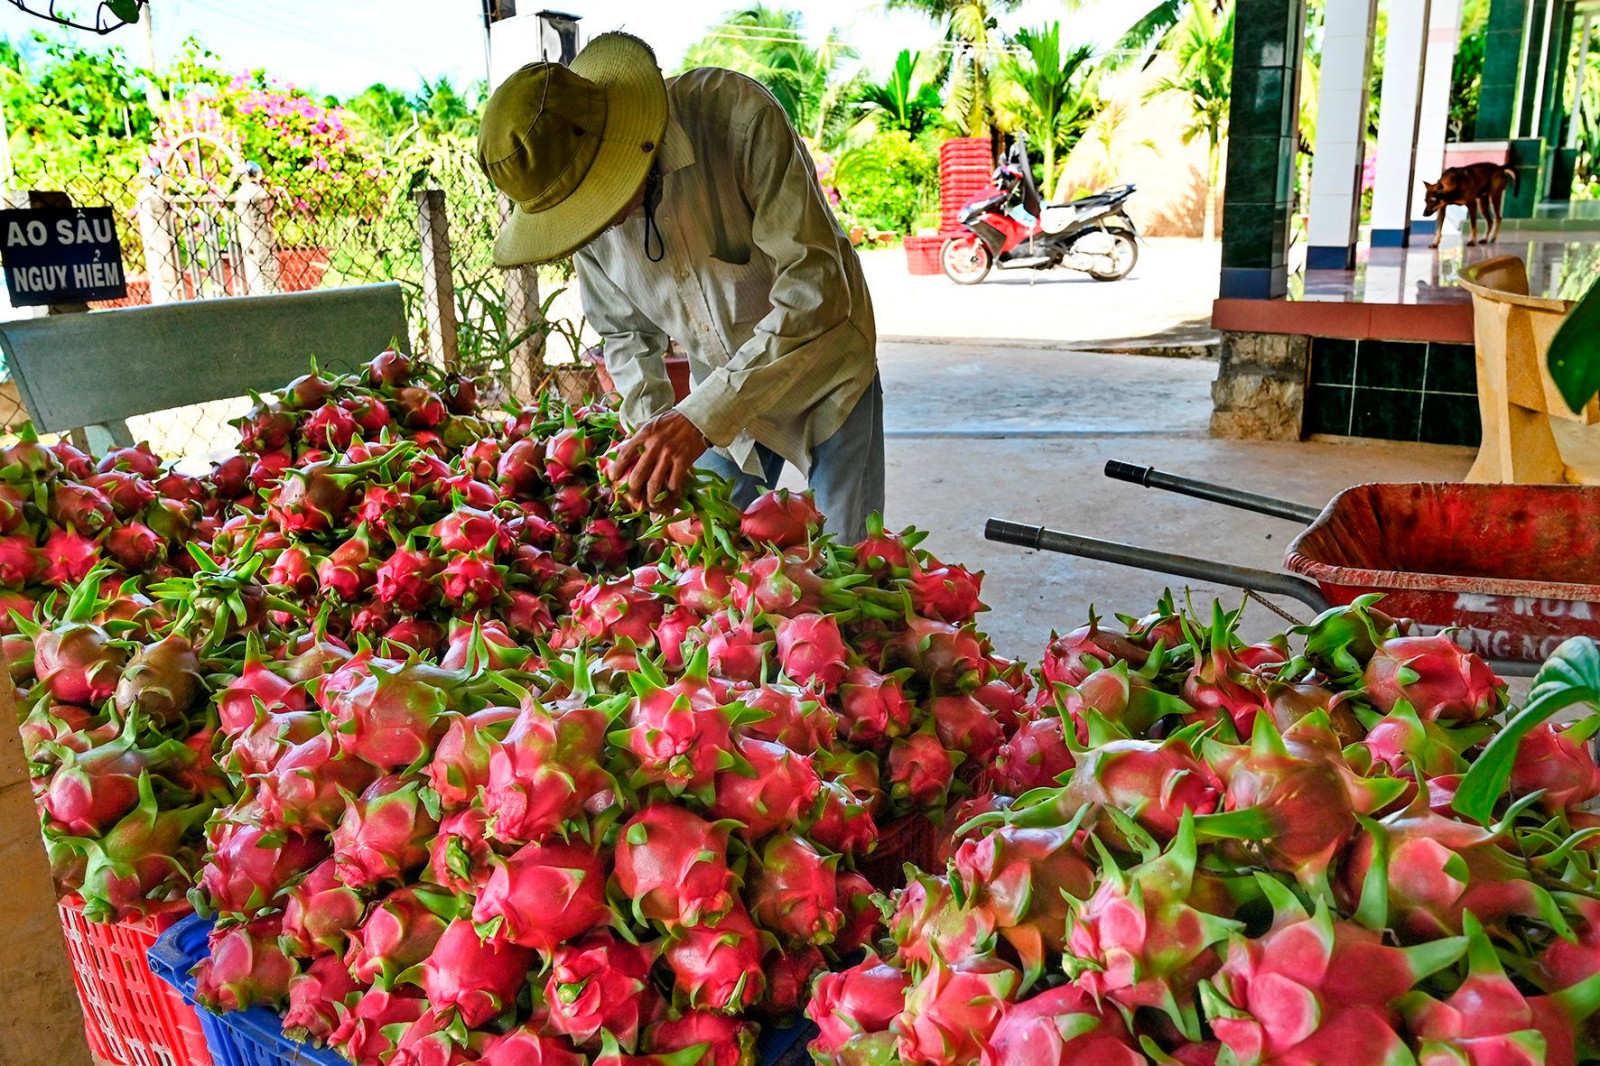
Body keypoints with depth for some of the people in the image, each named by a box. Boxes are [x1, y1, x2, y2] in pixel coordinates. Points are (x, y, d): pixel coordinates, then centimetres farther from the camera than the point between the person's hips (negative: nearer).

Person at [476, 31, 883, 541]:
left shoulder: (737, 116, -29)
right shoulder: (569, 194, -12)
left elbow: (816, 289, -34)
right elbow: (624, 331, 1)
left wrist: (703, 417, -39)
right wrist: (651, 424, -18)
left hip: (824, 369, -4)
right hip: (721, 388, 4)